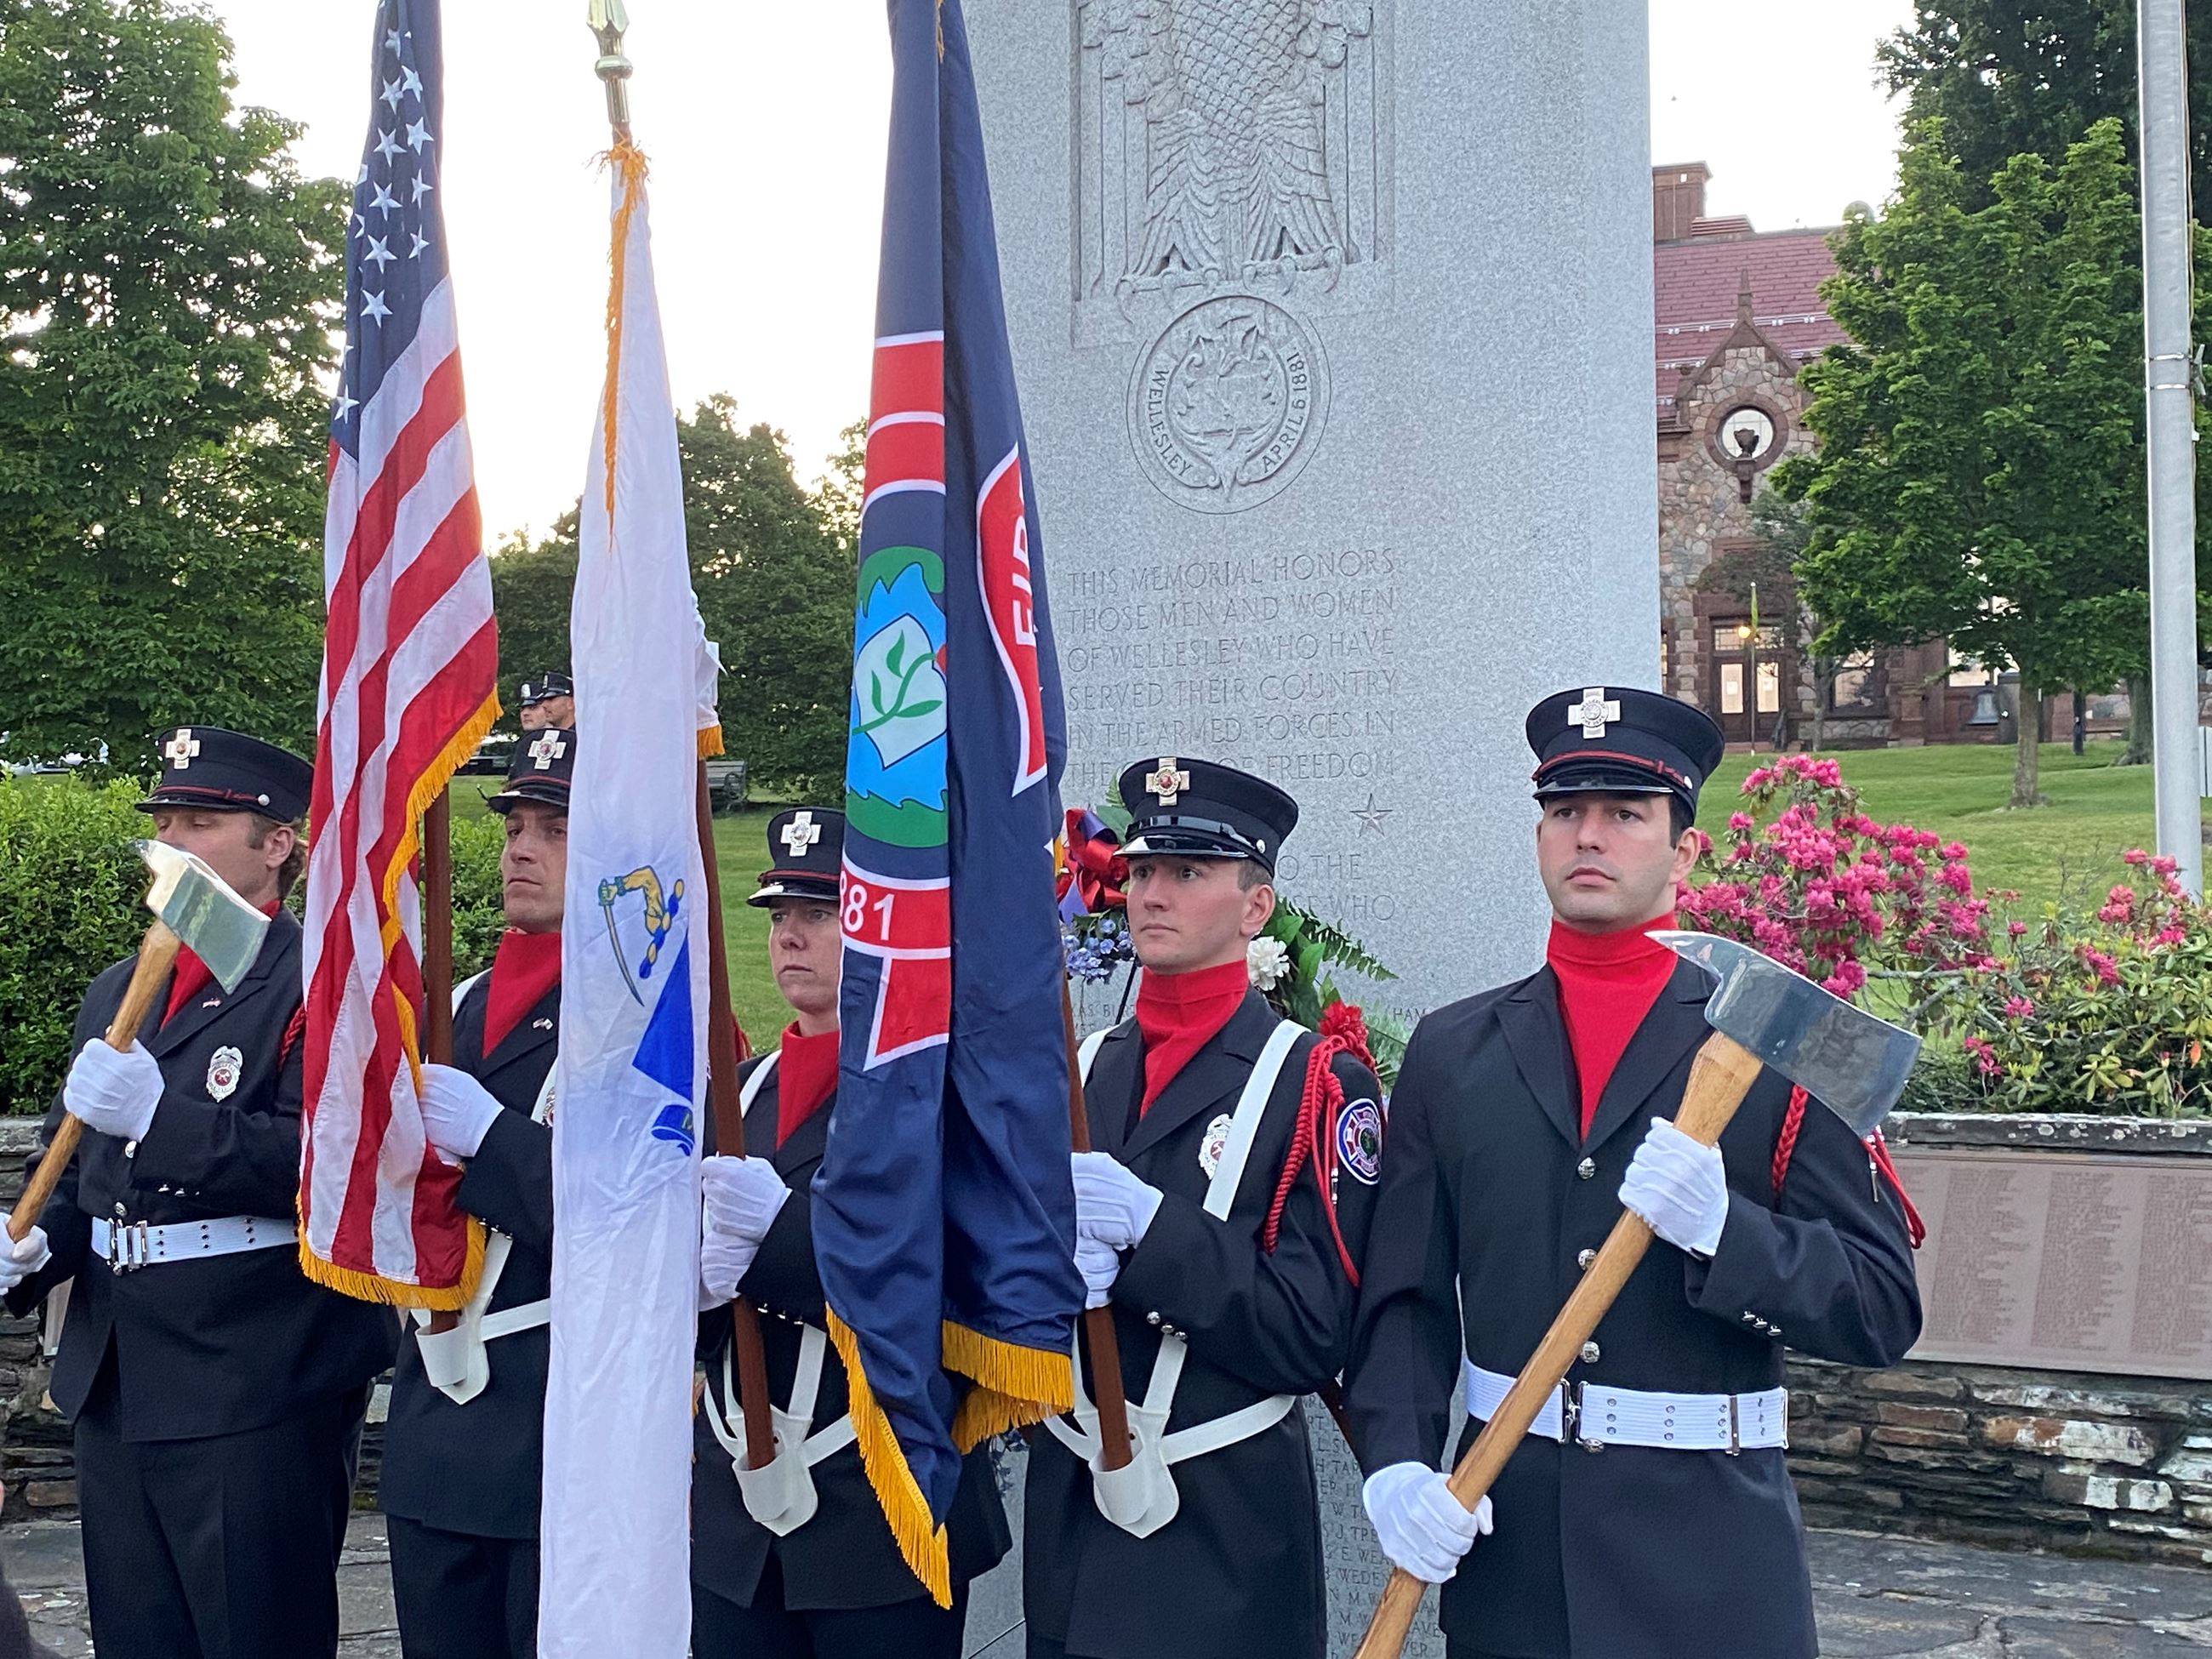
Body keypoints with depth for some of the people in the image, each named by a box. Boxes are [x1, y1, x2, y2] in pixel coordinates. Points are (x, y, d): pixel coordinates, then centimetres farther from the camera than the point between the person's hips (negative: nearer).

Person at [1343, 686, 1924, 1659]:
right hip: (1504, 1540, 2)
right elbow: (1403, 1297, 3)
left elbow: (1883, 1310, -5)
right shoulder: (1451, 1051, 7)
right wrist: (1395, 1464, -13)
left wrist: (1722, 1228, -20)